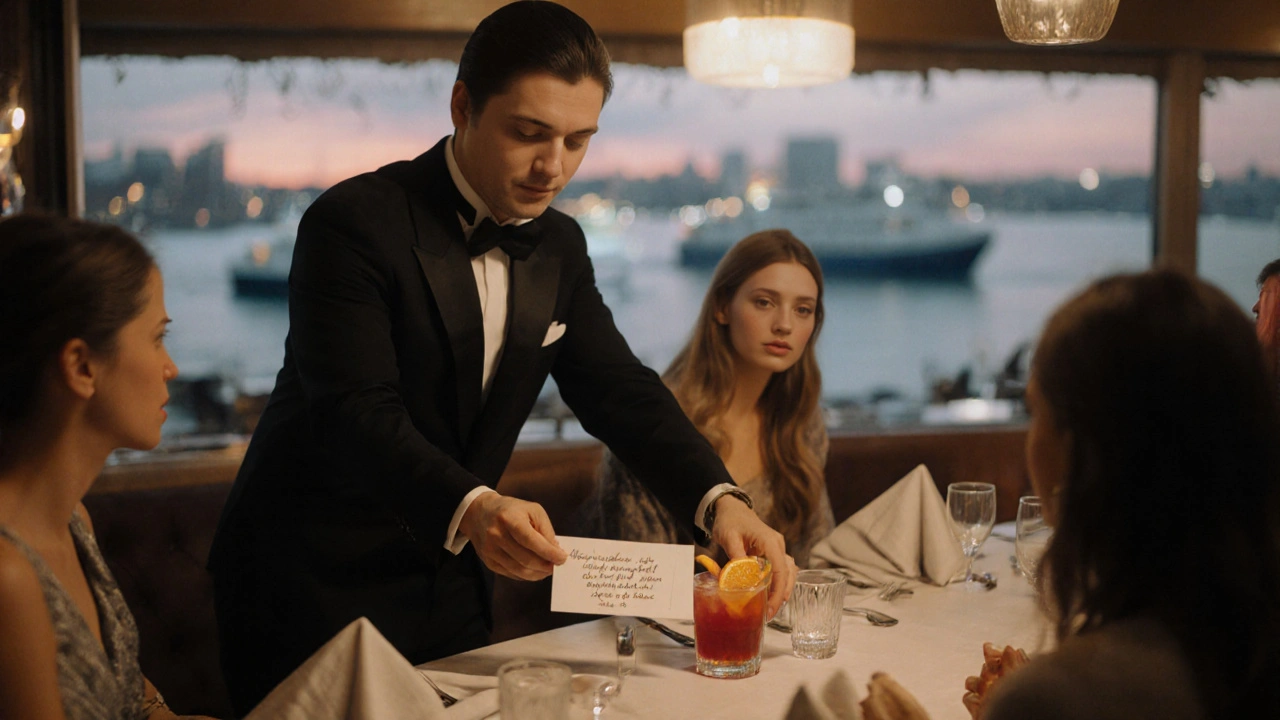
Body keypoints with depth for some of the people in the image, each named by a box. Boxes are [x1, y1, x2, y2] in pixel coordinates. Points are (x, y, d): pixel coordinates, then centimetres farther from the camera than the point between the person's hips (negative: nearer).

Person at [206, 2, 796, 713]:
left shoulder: (559, 246, 4)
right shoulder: (354, 223, -18)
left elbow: (618, 389, 1)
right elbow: (357, 413, -28)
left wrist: (720, 500, -17)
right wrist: (471, 509, -46)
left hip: (447, 575, 6)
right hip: (313, 581, -6)